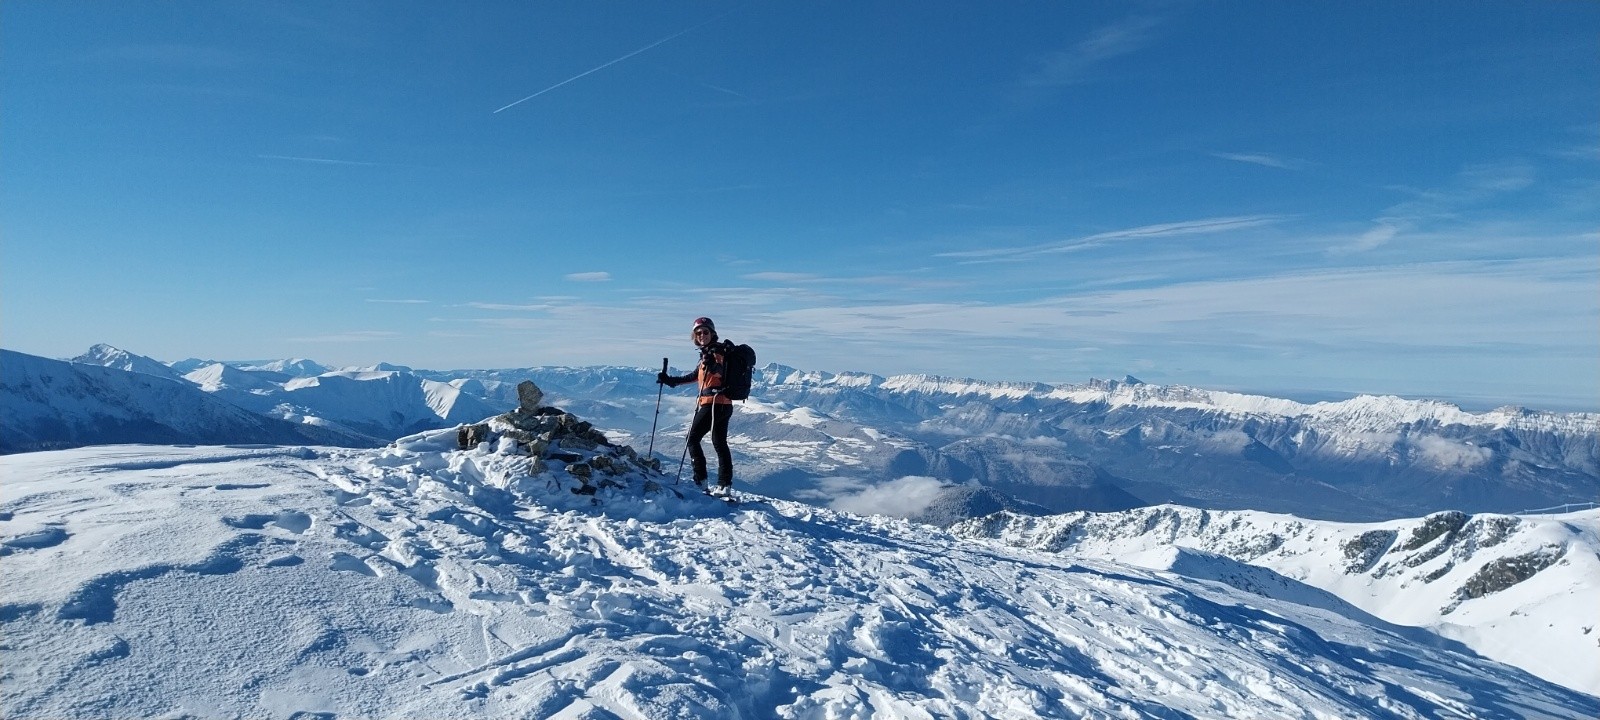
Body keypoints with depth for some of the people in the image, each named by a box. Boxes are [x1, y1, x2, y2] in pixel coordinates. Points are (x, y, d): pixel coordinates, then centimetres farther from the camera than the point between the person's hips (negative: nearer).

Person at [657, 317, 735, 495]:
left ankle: (700, 480, -3)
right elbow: (696, 376, 29)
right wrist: (671, 380, 31)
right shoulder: (708, 353, 18)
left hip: (713, 403, -9)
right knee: (720, 443, 10)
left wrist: (712, 364, -47)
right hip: (724, 404, 9)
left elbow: (719, 371, -27)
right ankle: (724, 485, 12)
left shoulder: (716, 350, -9)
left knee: (693, 438, 0)